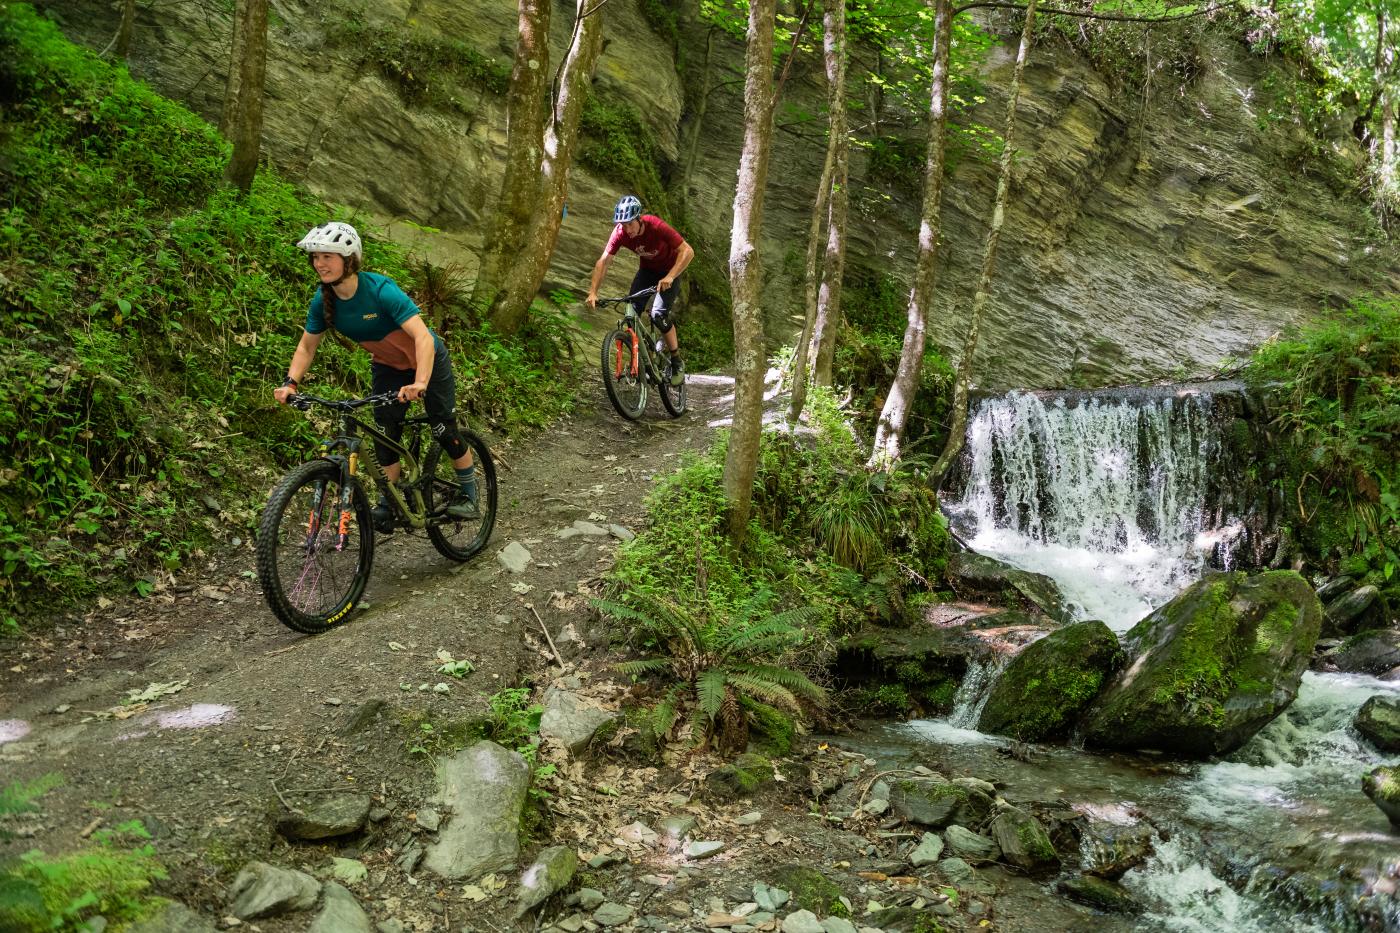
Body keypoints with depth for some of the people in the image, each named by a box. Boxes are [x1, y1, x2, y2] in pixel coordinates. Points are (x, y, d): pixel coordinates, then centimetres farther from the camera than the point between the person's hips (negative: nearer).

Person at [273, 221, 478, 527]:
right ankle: (388, 503, 9)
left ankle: (468, 493, 17)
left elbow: (423, 336, -43)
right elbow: (307, 346, -3)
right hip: (387, 367, 5)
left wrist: (420, 383, -56)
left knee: (443, 429, -3)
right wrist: (291, 382, -20)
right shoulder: (323, 300, -17)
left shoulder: (380, 289, -35)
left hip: (427, 361, -5)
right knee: (385, 434, -3)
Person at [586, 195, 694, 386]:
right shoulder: (620, 232, -22)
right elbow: (603, 262, -19)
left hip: (668, 271, -4)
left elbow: (687, 251, -35)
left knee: (658, 314, -21)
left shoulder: (657, 227, -33)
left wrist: (669, 277, -47)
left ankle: (677, 362, -3)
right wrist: (593, 293, -30)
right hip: (646, 269, 5)